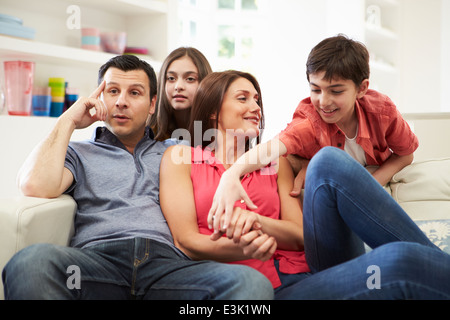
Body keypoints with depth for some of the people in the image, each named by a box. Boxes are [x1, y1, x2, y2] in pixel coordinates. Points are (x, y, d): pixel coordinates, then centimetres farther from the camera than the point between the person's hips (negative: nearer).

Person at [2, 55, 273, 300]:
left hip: (167, 262, 1)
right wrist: (68, 121, 15)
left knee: (253, 282, -32)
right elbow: (36, 187, 4)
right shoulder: (79, 153, 25)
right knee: (32, 261, -38)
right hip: (98, 257, 0)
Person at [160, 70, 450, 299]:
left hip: (307, 271, 5)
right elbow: (186, 241, -1)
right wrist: (244, 248, -21)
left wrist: (256, 222, -12)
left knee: (329, 161, -20)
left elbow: (300, 234, 10)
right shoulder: (181, 158, 12)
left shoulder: (275, 161, 23)